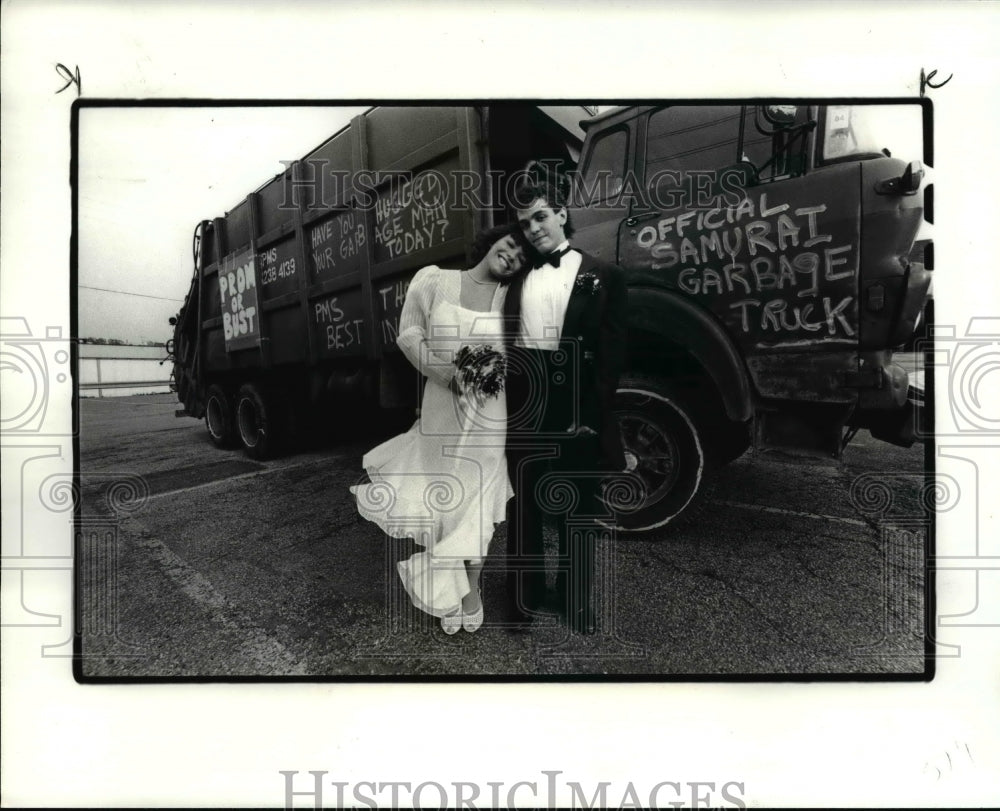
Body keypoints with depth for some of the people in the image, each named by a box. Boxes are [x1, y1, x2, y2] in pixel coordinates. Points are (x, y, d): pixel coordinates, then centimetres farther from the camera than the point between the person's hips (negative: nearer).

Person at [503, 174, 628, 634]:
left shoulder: (602, 276, 3)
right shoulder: (517, 279, 12)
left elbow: (611, 352, -4)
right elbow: (504, 344, 8)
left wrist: (593, 416, -12)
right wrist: (505, 404, -5)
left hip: (575, 409, -2)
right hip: (523, 409, 3)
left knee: (577, 510, 12)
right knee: (523, 507, 13)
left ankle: (575, 599, 32)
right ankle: (525, 597, 32)